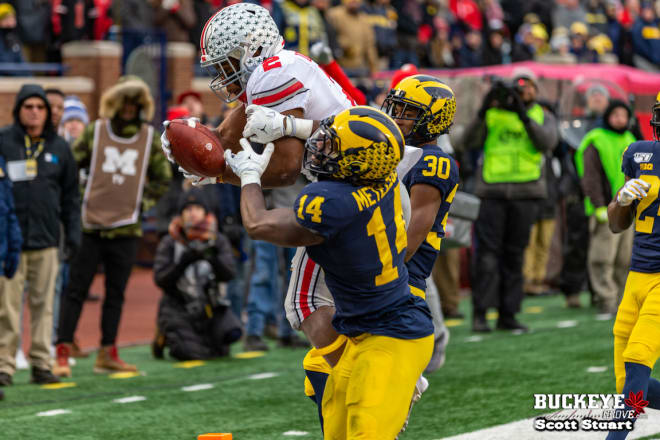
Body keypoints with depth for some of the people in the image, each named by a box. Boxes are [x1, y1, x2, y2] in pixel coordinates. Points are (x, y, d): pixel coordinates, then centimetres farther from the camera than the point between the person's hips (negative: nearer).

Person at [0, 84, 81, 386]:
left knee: (43, 304, 6)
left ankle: (41, 364, 12)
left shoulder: (59, 148, 10)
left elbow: (70, 195, 16)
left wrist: (73, 234, 10)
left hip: (46, 240, 3)